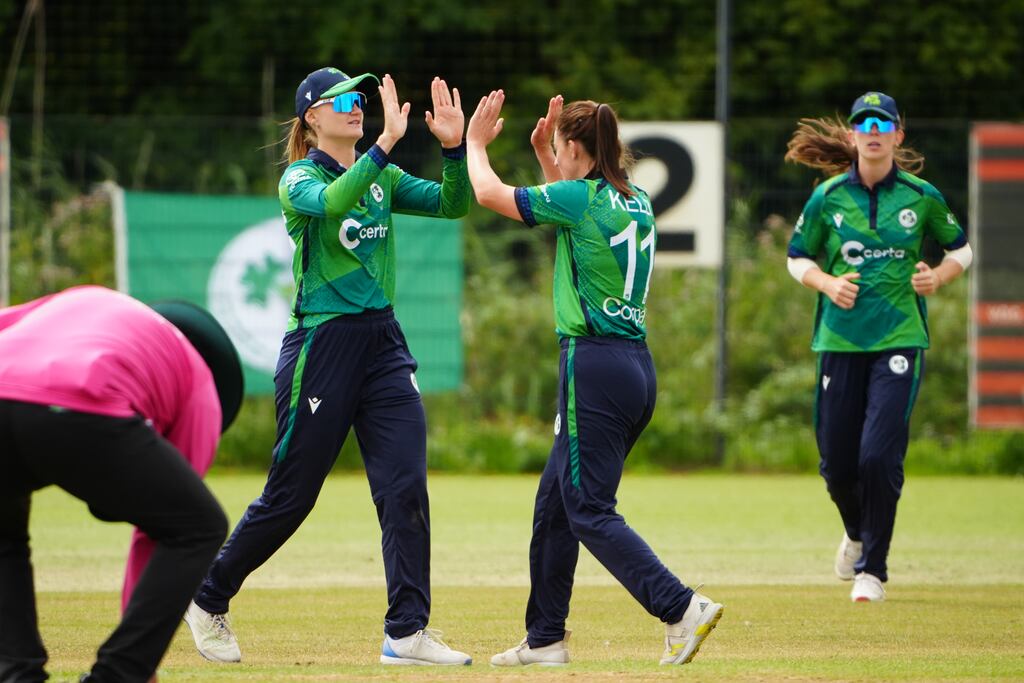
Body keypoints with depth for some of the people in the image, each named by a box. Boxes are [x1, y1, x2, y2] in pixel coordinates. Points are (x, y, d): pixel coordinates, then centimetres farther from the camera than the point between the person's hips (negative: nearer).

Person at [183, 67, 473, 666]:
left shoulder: (381, 177, 11)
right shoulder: (300, 178, -6)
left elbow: (451, 204, 1)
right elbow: (331, 201, -30)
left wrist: (454, 147, -16)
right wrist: (386, 143, -38)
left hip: (384, 344, 5)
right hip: (322, 344, -5)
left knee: (406, 488, -7)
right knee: (290, 496, 2)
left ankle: (408, 633, -6)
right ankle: (209, 599, 22)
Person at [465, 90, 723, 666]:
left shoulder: (579, 197, -10)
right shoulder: (636, 202, 12)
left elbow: (489, 192, 0)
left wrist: (475, 142, 17)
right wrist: (544, 155, 30)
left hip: (594, 365, -9)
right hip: (638, 365, 9)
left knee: (590, 510, -8)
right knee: (554, 502, 17)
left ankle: (682, 609, -22)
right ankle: (546, 637, 22)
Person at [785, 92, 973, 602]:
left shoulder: (921, 197, 0)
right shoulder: (828, 197, 2)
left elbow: (960, 249, 14)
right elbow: (797, 258, 12)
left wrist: (938, 276, -6)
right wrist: (828, 283, -8)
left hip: (900, 339, -2)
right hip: (840, 341, 2)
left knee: (880, 455, -14)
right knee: (837, 461, 5)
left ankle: (872, 569, 0)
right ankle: (856, 532, 39)